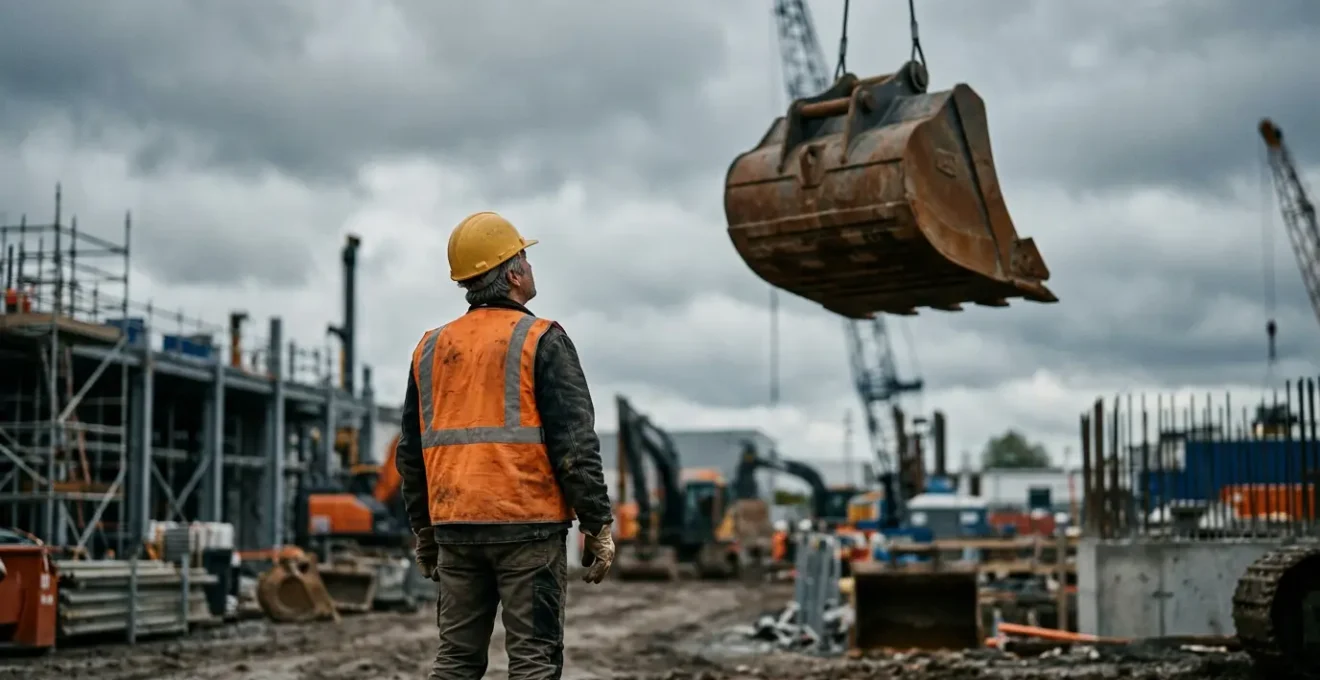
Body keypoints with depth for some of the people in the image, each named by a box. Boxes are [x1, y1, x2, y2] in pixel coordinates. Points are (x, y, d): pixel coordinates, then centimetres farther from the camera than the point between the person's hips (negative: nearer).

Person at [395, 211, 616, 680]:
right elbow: (575, 443, -11)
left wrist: (424, 529, 24)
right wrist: (598, 525, -6)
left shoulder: (431, 348, 12)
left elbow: (411, 452, 16)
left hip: (456, 527, 6)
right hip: (527, 525, -5)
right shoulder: (540, 341, -6)